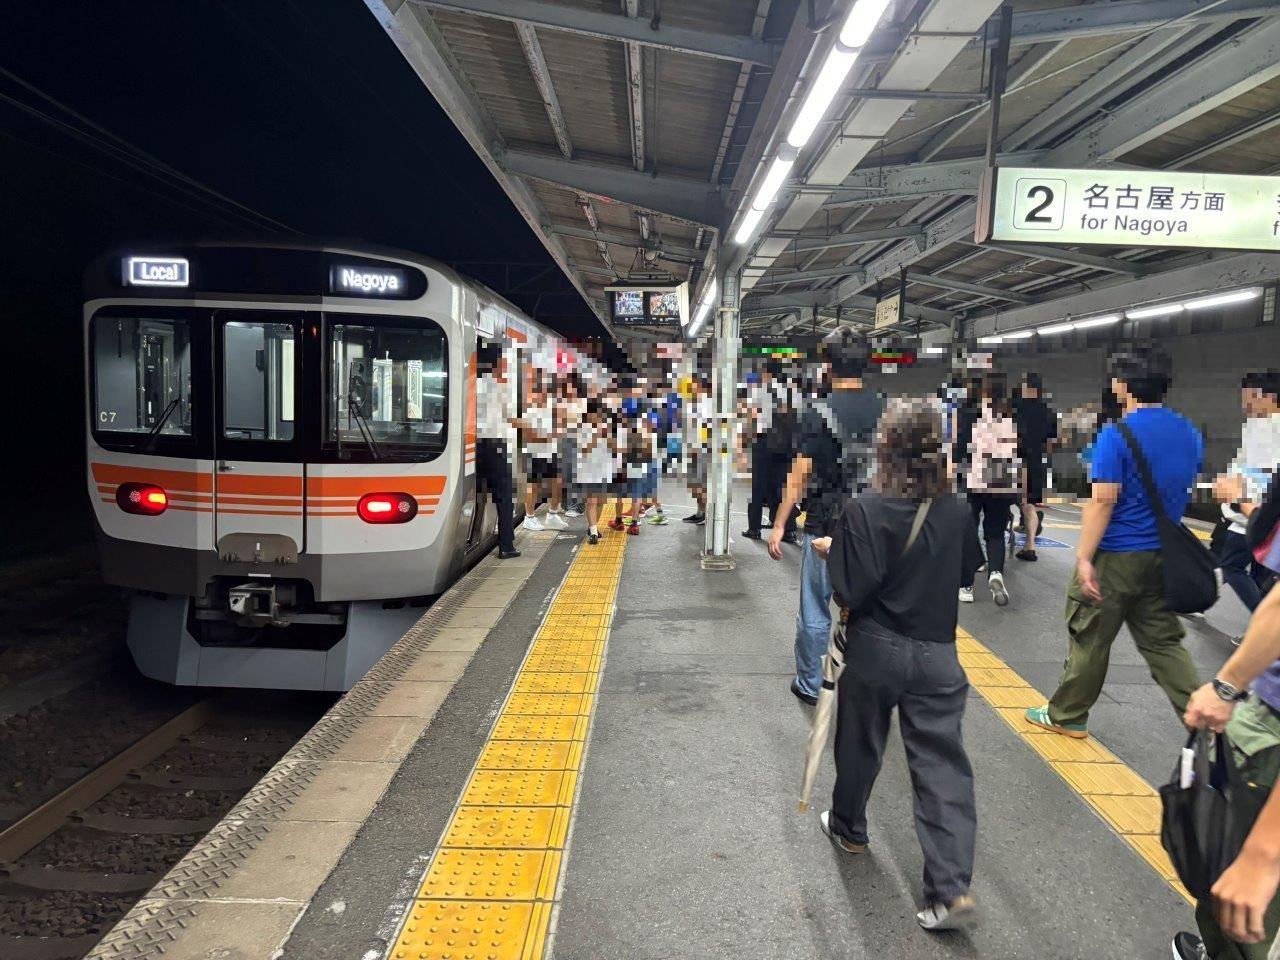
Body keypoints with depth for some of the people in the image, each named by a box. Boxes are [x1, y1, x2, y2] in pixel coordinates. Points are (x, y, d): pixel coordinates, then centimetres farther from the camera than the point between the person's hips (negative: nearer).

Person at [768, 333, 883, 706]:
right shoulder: (885, 410, 1)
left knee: (815, 611, 9)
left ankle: (810, 685, 21)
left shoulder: (818, 410, -10)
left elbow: (800, 473, -12)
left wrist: (779, 524, -6)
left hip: (825, 527, -3)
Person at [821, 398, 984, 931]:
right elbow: (968, 569, 11)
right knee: (942, 762, 6)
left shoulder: (865, 510, -17)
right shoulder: (958, 512, -4)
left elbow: (851, 590, -20)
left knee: (861, 745, 20)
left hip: (875, 647, -2)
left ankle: (849, 829, 43)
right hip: (937, 653, 2)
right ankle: (952, 888, 1)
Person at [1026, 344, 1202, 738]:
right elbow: (1185, 492, 17)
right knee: (1162, 641, 15)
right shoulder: (1189, 433, 6)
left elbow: (1102, 501, -20)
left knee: (1089, 639, 6)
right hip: (1162, 556, 7)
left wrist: (1084, 558, -17)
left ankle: (1065, 716, 19)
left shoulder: (1117, 435, -17)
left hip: (1116, 557, -7)